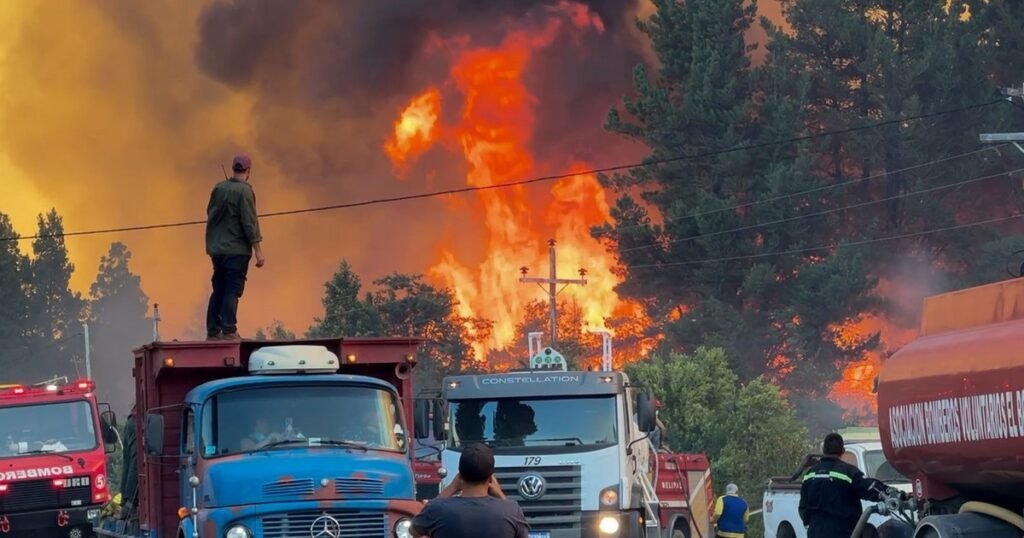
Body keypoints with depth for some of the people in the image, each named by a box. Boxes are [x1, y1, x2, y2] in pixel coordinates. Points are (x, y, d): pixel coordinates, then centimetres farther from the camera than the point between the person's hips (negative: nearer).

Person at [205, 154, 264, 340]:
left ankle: (213, 331, 11)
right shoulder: (244, 191, -12)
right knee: (232, 290, -6)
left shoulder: (219, 188, 6)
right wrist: (258, 251, -13)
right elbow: (250, 223, -15)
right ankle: (229, 330, -11)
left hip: (217, 249, 6)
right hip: (237, 249, -6)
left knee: (218, 290, 12)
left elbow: (210, 213, 16)